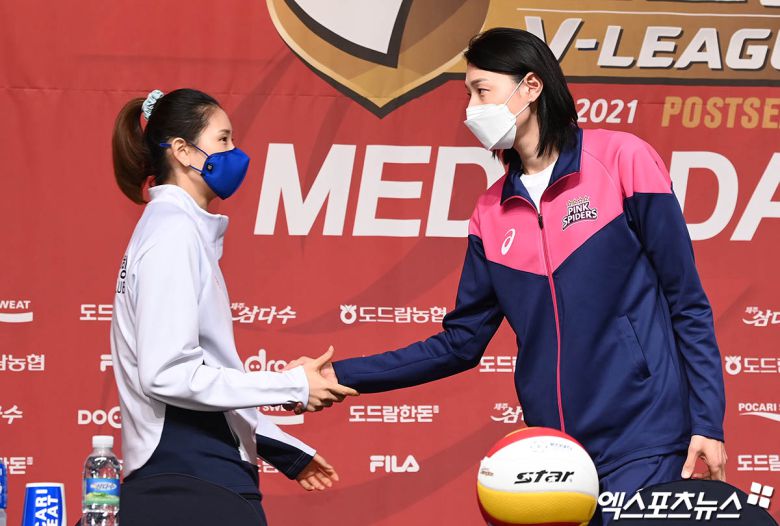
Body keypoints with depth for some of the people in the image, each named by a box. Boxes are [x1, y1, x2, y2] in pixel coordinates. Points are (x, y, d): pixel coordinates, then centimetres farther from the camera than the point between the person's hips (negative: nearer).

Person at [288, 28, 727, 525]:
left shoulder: (621, 160, -2)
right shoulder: (492, 214, 12)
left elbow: (687, 304, -3)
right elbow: (459, 344, 14)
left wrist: (707, 424, -10)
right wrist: (339, 376, 9)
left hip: (644, 443, -5)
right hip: (555, 452, 5)